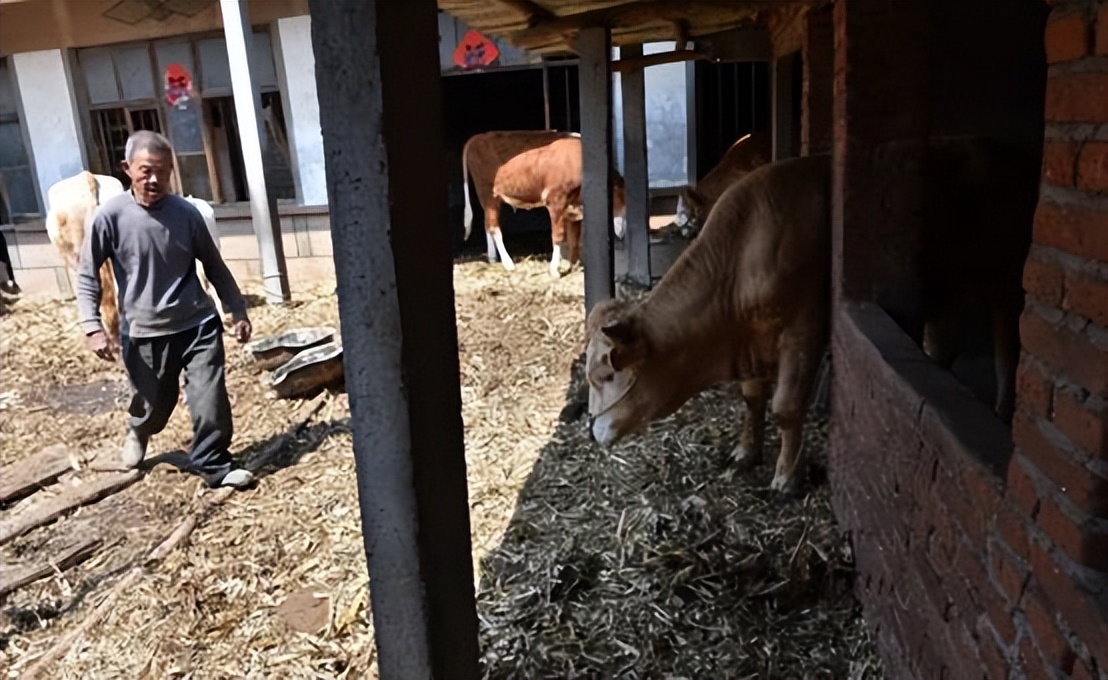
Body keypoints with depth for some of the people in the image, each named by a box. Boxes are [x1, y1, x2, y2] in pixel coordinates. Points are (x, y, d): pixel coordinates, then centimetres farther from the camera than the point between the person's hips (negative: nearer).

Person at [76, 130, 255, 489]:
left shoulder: (186, 213, -3)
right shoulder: (111, 216, -8)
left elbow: (214, 266, 7)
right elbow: (87, 274, -2)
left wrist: (238, 309, 6)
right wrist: (92, 326, -10)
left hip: (198, 324, 1)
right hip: (144, 332, 0)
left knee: (211, 399, -6)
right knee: (156, 403, 15)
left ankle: (214, 464, 13)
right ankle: (138, 431, 50)